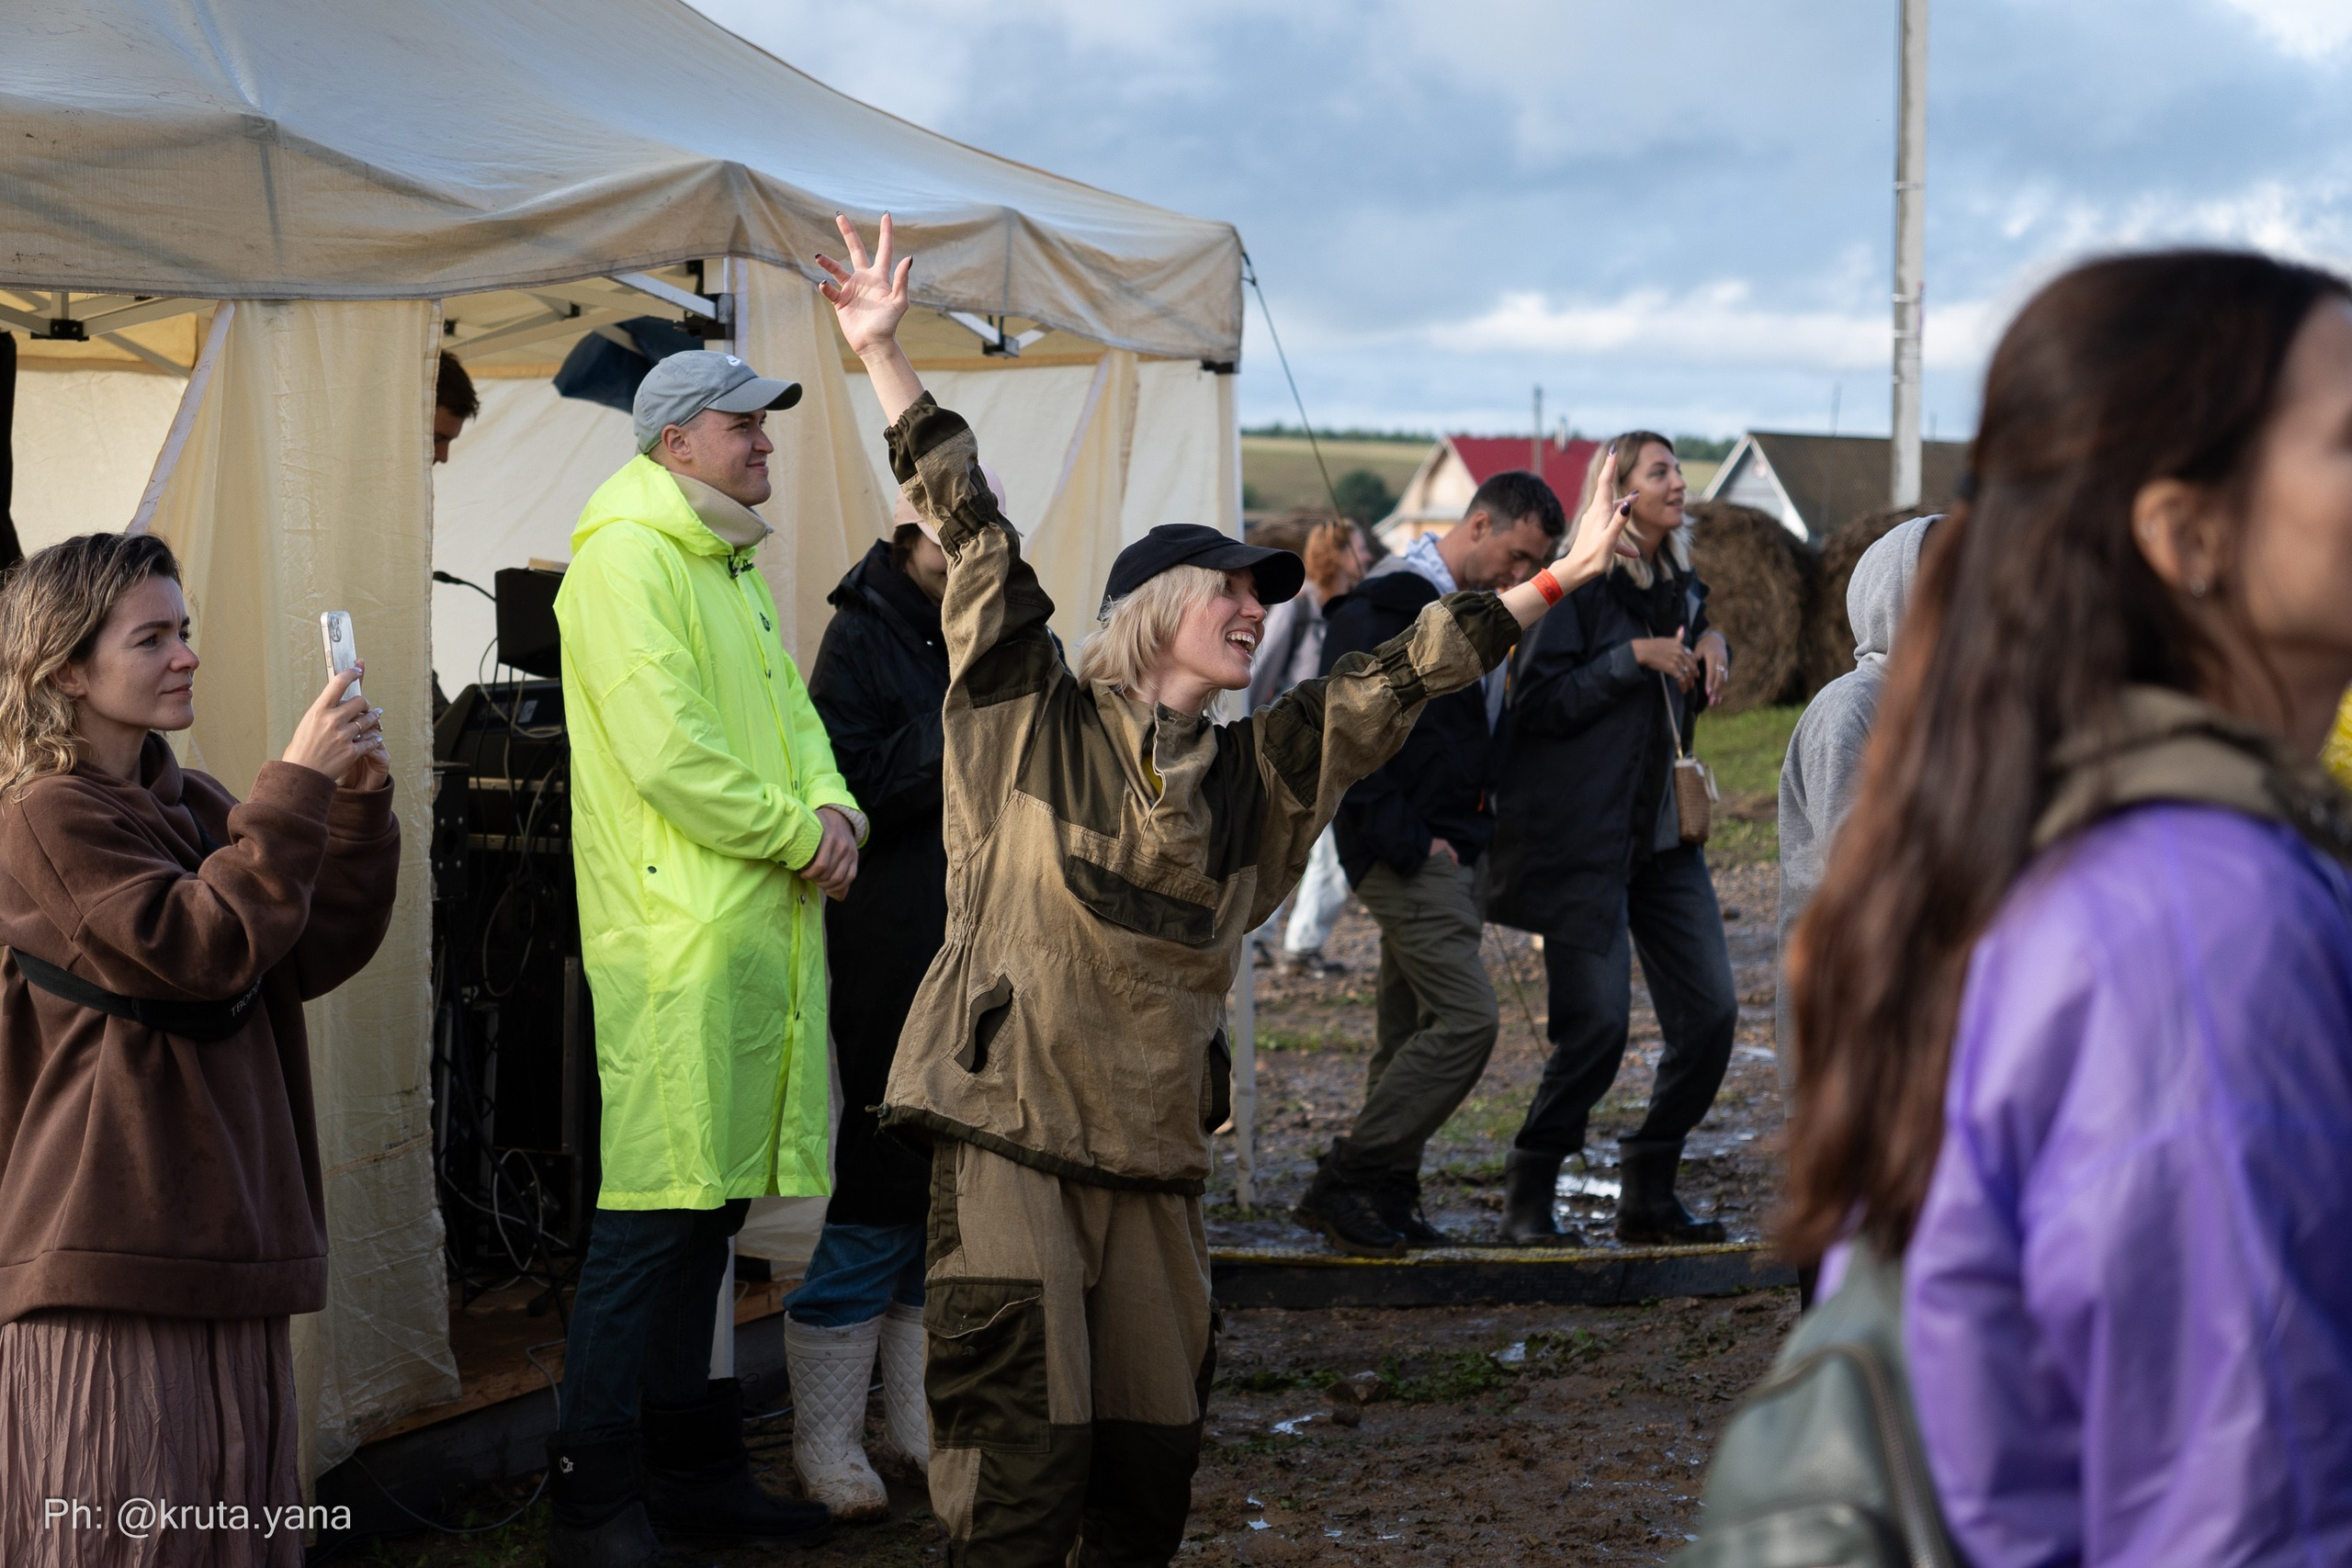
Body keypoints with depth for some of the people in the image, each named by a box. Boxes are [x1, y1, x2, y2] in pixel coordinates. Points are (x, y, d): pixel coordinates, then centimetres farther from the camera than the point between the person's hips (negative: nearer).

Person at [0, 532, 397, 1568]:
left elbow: (316, 955, 12)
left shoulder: (195, 807, 15)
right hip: (115, 1255, -8)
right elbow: (205, 945, -20)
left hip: (228, 1239, 8)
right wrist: (298, 785, -18)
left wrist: (360, 805, 0)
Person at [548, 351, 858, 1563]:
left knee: (708, 1196, 14)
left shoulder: (731, 563, 22)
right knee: (652, 1209, -11)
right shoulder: (628, 556, -10)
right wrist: (798, 835, -10)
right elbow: (668, 748, -19)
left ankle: (693, 1463, 23)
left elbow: (787, 709, 21)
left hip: (757, 928, 10)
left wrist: (831, 806, 1)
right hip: (675, 931, -10)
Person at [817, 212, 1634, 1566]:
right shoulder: (1032, 719, 1)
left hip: (1155, 1148, 6)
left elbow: (1400, 676, 15)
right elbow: (973, 529, -2)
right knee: (1024, 1456, -8)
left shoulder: (1256, 771, 13)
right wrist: (882, 354, -4)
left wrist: (1555, 583, 14)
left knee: (1155, 1449, 10)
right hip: (1012, 1123, -5)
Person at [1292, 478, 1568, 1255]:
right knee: (1466, 1018, -15)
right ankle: (1343, 1182, -10)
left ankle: (1385, 1199, 17)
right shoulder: (1384, 607, -14)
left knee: (1413, 1031, 11)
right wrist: (1404, 841, -18)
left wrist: (1475, 833, 11)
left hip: (1447, 852, 9)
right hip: (1407, 856, -9)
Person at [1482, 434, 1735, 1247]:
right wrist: (1633, 656, -19)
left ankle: (1649, 1194, 14)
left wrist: (1710, 646, 6)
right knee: (1597, 1027, -9)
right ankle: (1527, 1199, 7)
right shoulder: (1578, 587, -9)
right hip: (1582, 837, -7)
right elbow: (1537, 703, -16)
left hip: (1665, 836, 8)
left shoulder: (1679, 587, 13)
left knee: (1711, 1011, 2)